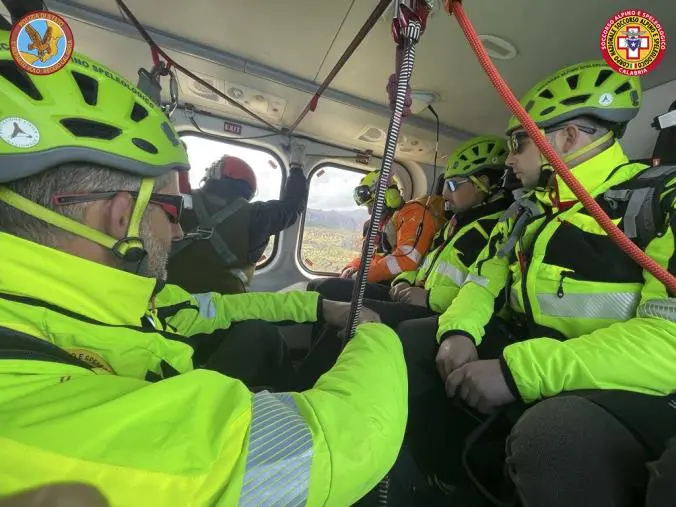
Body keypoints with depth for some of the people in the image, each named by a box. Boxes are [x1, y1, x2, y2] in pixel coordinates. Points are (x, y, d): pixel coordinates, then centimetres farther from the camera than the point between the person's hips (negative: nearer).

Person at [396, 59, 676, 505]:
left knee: (553, 435, -39)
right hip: (530, 354, 7)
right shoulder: (530, 210, 11)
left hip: (625, 386, -6)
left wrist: (518, 371, -28)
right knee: (411, 341, 1)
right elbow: (485, 281, 12)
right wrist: (459, 333, -9)